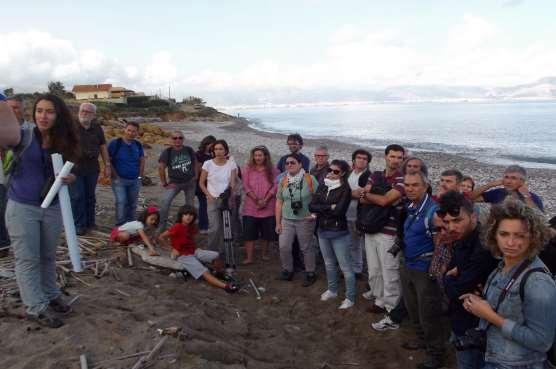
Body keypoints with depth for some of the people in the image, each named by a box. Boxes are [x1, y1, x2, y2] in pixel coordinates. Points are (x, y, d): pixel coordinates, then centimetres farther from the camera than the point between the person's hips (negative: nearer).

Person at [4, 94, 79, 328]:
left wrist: (70, 178, -9)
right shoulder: (23, 137, -9)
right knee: (27, 259, 3)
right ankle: (36, 308, 13)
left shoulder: (63, 144, 3)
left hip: (52, 208, 4)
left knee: (48, 256, 17)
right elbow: (5, 135, -32)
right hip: (22, 208, -4)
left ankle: (50, 295, 33)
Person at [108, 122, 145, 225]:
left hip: (135, 181, 5)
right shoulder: (115, 143, -8)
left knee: (132, 203, 11)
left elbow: (142, 160, 17)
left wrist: (140, 175, 8)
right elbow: (108, 160, -9)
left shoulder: (138, 145, 7)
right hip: (119, 179, -5)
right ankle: (120, 225, -5)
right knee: (121, 202, -13)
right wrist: (115, 176, -11)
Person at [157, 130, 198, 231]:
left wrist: (196, 176, 3)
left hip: (190, 182, 2)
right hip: (174, 183, -2)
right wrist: (164, 184, -9)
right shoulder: (167, 152, -10)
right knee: (166, 202, -20)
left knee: (190, 204, 11)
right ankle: (161, 226, -10)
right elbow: (161, 168, -9)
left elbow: (195, 163, 11)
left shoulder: (189, 150, -3)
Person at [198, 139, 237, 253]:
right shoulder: (208, 164, -1)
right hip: (213, 200, -2)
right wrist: (209, 195, -8)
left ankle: (222, 252, 19)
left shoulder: (231, 164, 1)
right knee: (215, 228, -11)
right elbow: (201, 183, 5)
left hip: (227, 199, 2)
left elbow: (232, 182, -5)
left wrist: (230, 192, -25)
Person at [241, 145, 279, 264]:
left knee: (267, 232, 9)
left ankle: (265, 254, 26)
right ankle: (249, 257, 5)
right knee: (249, 233, -1)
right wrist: (257, 200, -13)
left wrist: (265, 200, -14)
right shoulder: (247, 169, 5)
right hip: (250, 207, 0)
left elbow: (275, 186, -3)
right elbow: (246, 186, -2)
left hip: (268, 207, 0)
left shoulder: (272, 170, 4)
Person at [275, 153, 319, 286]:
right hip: (287, 220, 4)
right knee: (283, 247, 1)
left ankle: (310, 273, 24)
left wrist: (314, 213, -14)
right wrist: (278, 223, 6)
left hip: (305, 220, -3)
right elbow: (279, 202, 8)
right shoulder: (283, 181, 5)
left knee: (306, 248, 7)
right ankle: (287, 270, 23)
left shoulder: (310, 179, -8)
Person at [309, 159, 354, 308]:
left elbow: (339, 210, -23)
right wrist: (329, 207, -15)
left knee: (345, 267, 2)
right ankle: (332, 290, 39)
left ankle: (350, 298, 15)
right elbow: (311, 206, -4)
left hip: (339, 233, -6)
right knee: (329, 263, 21)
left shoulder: (345, 189, -12)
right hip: (322, 231, 6)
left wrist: (320, 210, -11)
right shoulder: (322, 186, 4)